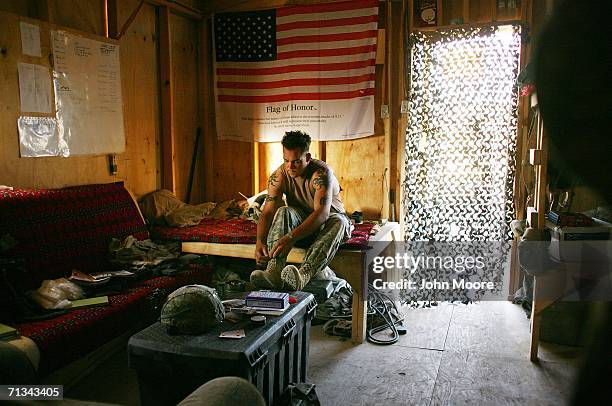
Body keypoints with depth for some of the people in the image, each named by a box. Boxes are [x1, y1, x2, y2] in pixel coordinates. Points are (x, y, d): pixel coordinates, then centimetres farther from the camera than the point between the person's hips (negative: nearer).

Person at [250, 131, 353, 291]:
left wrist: (291, 237, -50)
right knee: (283, 212, -30)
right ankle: (274, 273, -49)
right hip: (301, 219, 3)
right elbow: (268, 212, -21)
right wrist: (259, 241, -40)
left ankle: (302, 276, -58)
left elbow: (322, 213, -39)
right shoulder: (279, 175, -14)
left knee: (338, 222, -38)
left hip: (328, 219, -2)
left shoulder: (321, 172, -27)